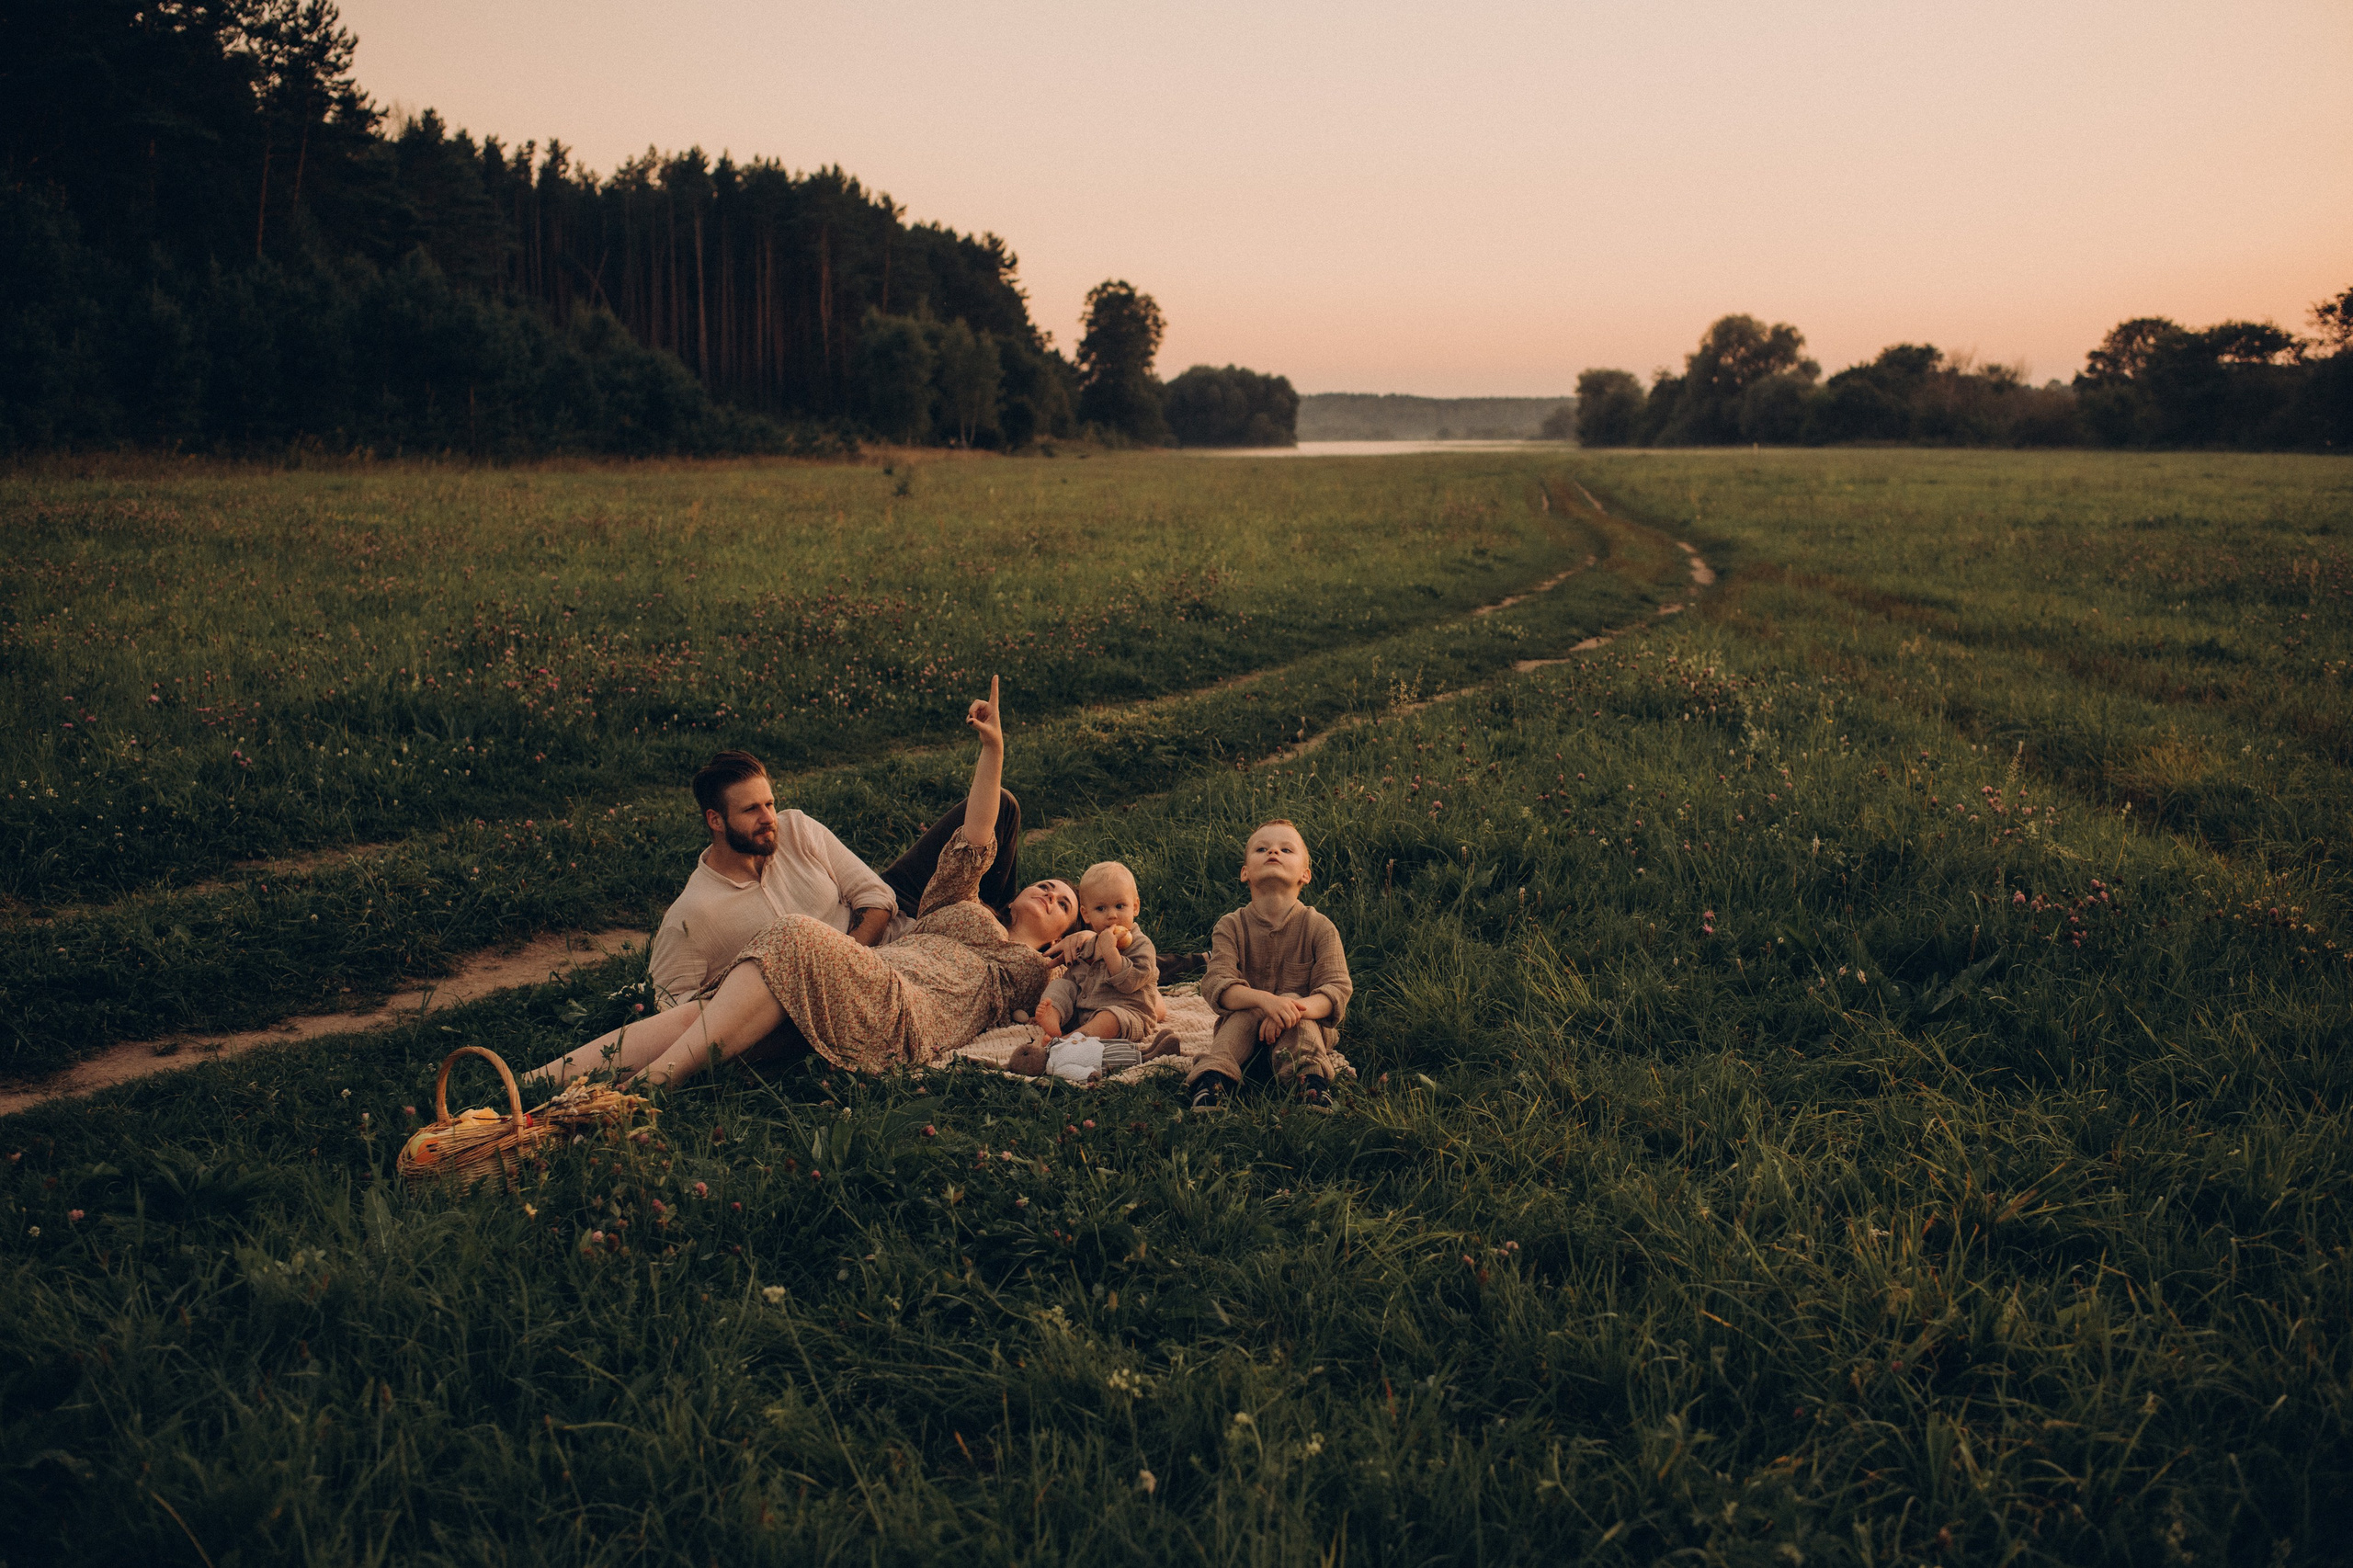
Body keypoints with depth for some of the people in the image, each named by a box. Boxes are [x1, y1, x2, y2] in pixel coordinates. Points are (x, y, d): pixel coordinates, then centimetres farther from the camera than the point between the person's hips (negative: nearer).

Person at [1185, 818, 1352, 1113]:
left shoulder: (1319, 927, -5)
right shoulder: (1231, 927, -4)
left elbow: (1338, 989, -16)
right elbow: (1217, 984, -19)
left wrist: (1295, 1008, -38)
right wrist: (1263, 999, -41)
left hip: (1307, 1028, -1)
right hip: (1244, 1029, 1)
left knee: (1291, 998, -30)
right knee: (1247, 1013, -31)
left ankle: (1312, 1079, -43)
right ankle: (1212, 1081, -42)